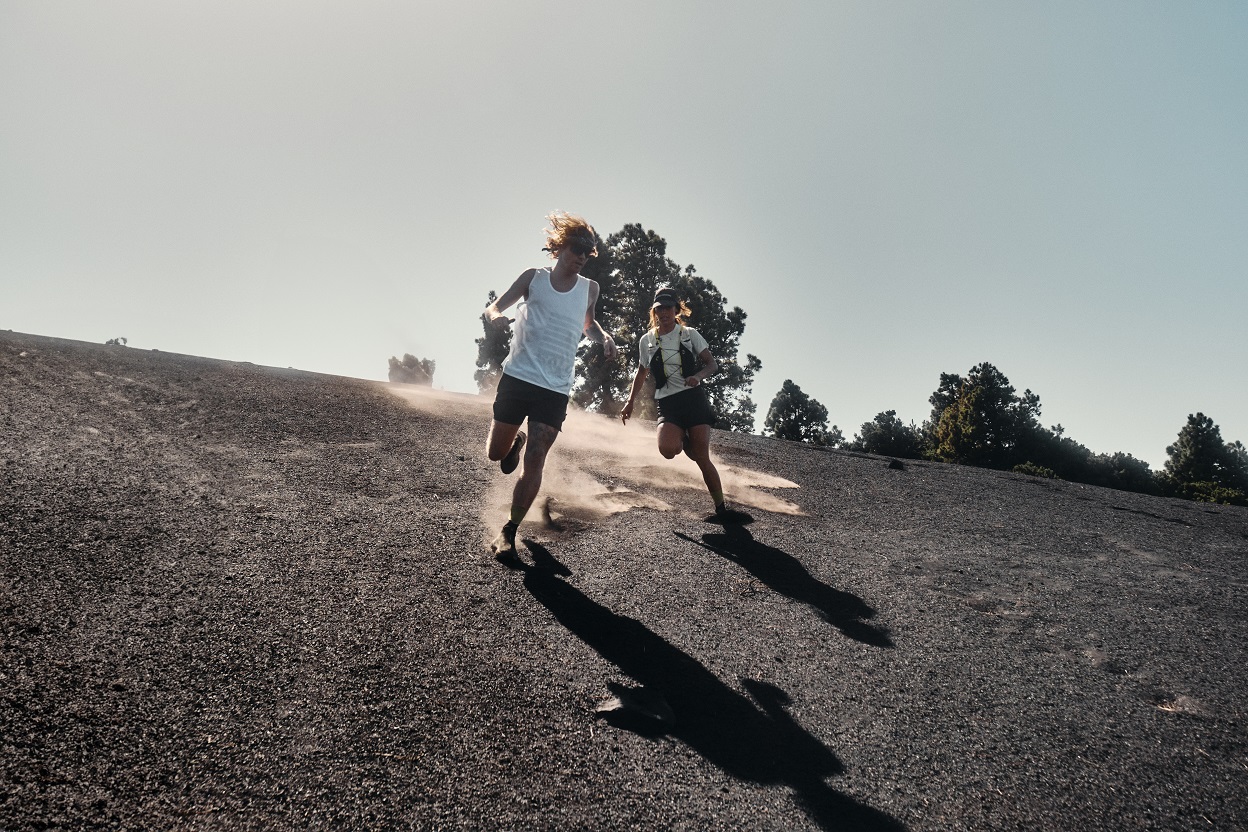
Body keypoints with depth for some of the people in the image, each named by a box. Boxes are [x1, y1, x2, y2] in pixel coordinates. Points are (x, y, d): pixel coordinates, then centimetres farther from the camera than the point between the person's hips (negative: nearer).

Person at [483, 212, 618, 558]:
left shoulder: (590, 289, 7)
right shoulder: (534, 278, 2)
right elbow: (494, 307, 7)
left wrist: (604, 337, 3)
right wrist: (497, 316, -18)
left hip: (556, 389, 0)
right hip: (517, 377, 0)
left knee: (534, 461, -8)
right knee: (496, 452, 10)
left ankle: (509, 531, 3)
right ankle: (516, 441, 46)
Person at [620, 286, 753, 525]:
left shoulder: (690, 334, 7)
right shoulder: (646, 341, 10)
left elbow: (712, 364, 6)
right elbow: (641, 373, 24)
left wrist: (698, 376, -15)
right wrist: (630, 402, 17)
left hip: (694, 398, -1)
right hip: (667, 404, 1)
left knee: (702, 457, -10)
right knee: (668, 449, -28)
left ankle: (722, 509, 0)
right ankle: (683, 439, 9)